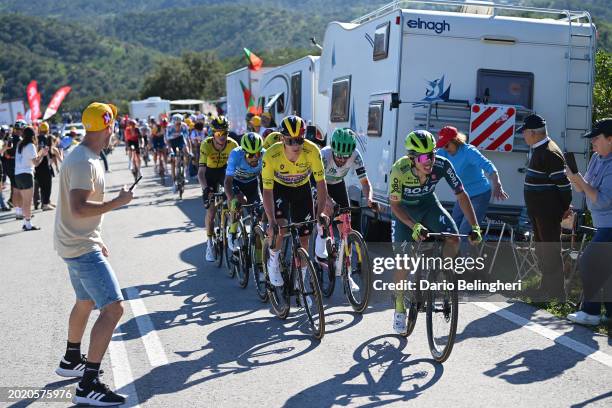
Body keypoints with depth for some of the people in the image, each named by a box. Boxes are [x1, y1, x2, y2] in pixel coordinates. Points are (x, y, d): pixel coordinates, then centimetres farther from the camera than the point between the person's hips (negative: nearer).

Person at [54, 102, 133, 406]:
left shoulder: (84, 158, 12)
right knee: (113, 308, -16)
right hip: (81, 248, -11)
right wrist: (117, 202, -22)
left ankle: (71, 361, 45)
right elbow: (79, 208, -31)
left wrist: (98, 241, 24)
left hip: (80, 244, 11)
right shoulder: (84, 162, -21)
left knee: (85, 302, 26)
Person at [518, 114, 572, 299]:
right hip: (538, 211, 11)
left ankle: (556, 294, 3)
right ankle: (546, 290, 31)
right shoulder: (538, 150, 13)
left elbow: (563, 183, -20)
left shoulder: (550, 153, -20)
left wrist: (565, 207, -14)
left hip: (548, 213, -11)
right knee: (541, 249, 19)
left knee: (551, 251, -4)